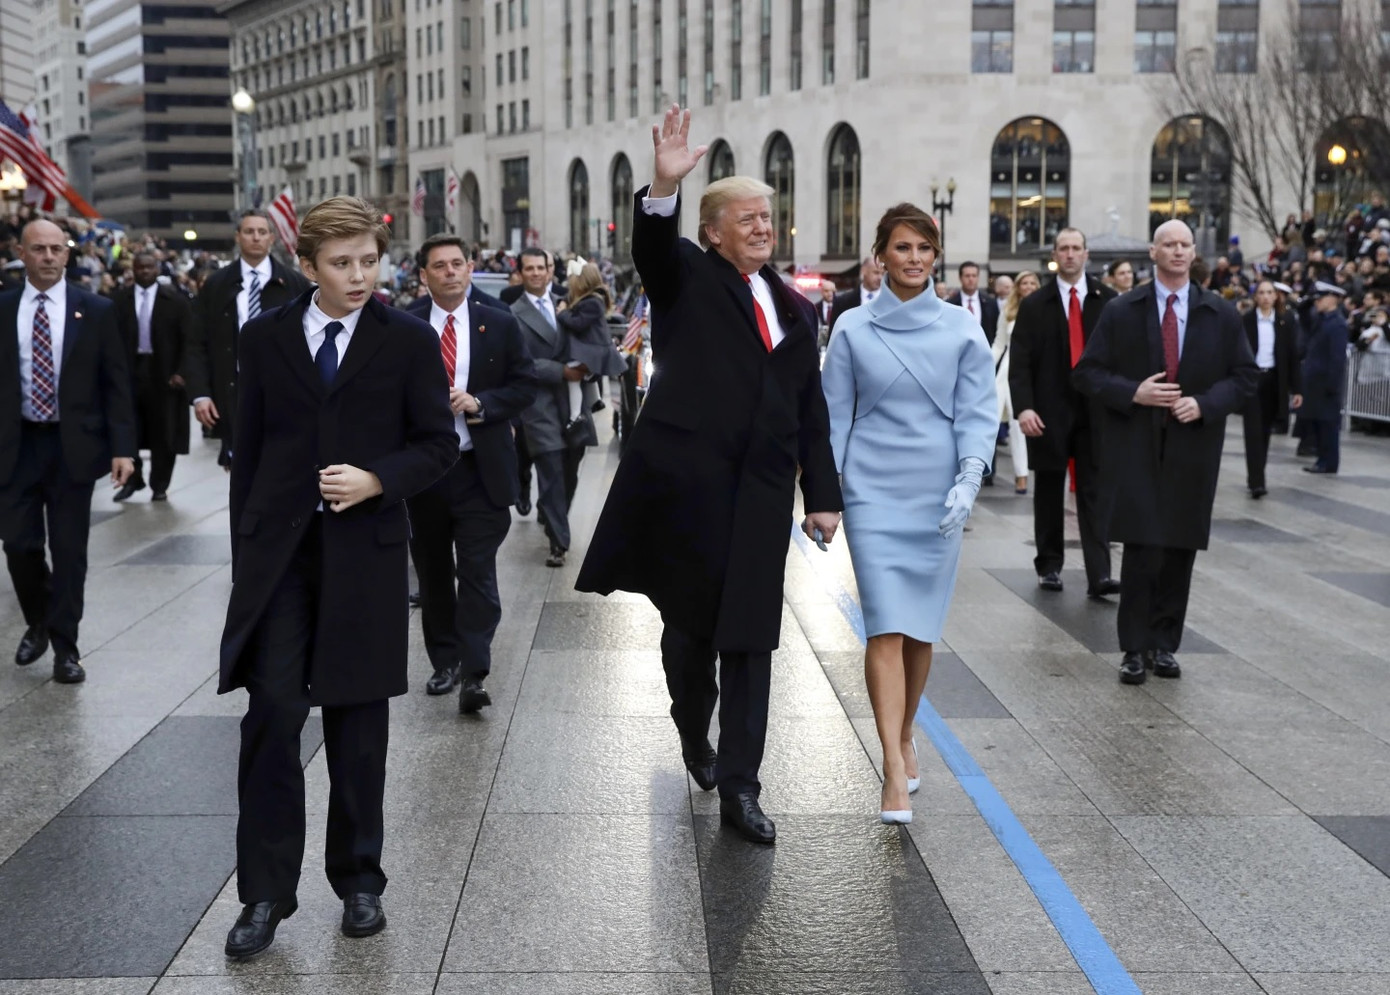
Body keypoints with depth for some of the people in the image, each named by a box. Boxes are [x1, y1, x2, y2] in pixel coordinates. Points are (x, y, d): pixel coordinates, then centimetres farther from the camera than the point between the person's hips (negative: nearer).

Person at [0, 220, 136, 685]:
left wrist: (122, 447, -7)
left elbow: (116, 382, 0)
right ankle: (37, 623, 30)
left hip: (73, 445, -1)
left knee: (69, 550, 3)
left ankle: (65, 647, 14)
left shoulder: (96, 310, 0)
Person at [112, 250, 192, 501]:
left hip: (163, 372, -1)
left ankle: (159, 486, 14)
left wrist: (180, 372, -9)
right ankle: (132, 480, 20)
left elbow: (188, 339, -2)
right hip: (129, 370, 1)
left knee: (163, 433, 4)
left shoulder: (175, 300, 0)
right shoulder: (120, 299, 4)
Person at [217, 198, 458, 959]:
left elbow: (439, 443, 2)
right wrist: (245, 550, 6)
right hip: (278, 550, 1)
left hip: (365, 552, 0)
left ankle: (358, 881, 23)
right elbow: (249, 448, 9)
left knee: (358, 724, 7)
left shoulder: (409, 340, 0)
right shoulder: (264, 337, 5)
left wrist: (376, 480, -15)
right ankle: (265, 894, 3)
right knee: (272, 712, -7)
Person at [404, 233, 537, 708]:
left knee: (478, 572, -8)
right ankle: (444, 662, 24)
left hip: (480, 469, -1)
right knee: (433, 572, 11)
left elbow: (524, 384, 1)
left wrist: (479, 403, -13)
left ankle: (473, 675, -8)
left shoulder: (499, 324, 2)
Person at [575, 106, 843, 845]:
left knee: (750, 638, 2)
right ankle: (694, 729, 34)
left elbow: (811, 411, 15)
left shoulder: (795, 309, 16)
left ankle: (739, 787, 7)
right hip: (685, 480, -4)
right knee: (689, 620, 8)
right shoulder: (687, 279, 4)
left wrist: (823, 494, 9)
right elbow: (651, 246, -20)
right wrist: (664, 187, -39)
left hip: (760, 493, 4)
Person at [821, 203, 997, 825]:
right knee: (885, 627, -10)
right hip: (873, 492, -1)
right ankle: (895, 770, -12)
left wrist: (970, 477, -15)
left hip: (938, 495, 1)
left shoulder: (962, 330, 3)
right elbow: (835, 415, 5)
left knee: (921, 627, 10)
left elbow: (978, 412, 0)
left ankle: (905, 736, 31)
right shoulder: (854, 329, 3)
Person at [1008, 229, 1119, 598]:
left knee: (1095, 492, -4)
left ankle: (1099, 576, -7)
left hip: (1096, 410, 0)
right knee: (1049, 492, 10)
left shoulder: (1107, 301, 4)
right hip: (1049, 412, 0)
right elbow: (1019, 363, -3)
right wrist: (1024, 407, -15)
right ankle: (1049, 565, 22)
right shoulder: (1034, 305, 3)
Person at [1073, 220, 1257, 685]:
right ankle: (1136, 648, 3)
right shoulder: (1121, 311, 3)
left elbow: (1245, 375, 7)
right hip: (1137, 446, -2)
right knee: (1142, 549, -6)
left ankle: (1165, 644, 17)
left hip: (1193, 446, 2)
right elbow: (1087, 372, 2)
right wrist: (1133, 393, -14)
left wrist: (1205, 403, -10)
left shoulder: (1222, 314, 6)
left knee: (1181, 548, 5)